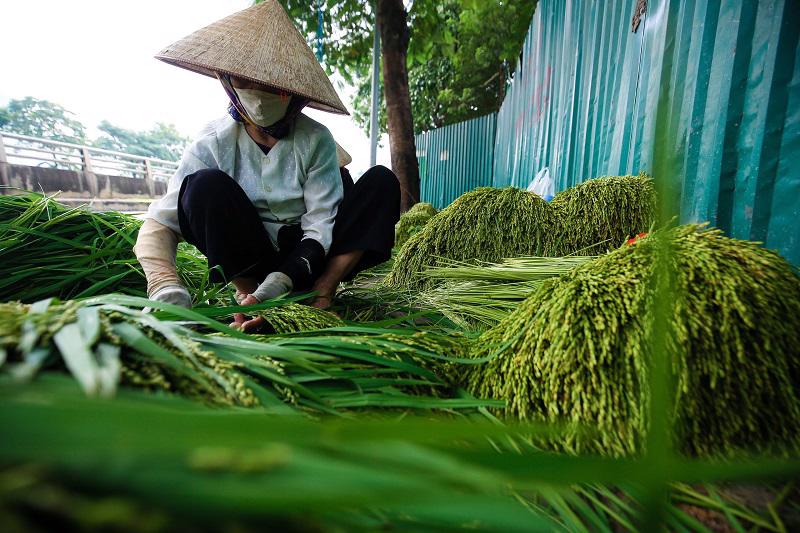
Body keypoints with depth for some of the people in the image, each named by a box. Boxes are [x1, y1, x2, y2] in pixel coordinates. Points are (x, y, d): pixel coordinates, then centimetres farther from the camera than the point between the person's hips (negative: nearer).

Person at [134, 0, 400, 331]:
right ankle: (247, 294, -17)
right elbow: (158, 224, -15)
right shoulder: (214, 144, -9)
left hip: (306, 257, 1)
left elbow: (320, 228, -17)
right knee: (206, 185, -26)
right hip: (247, 259, 0)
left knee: (382, 181, -17)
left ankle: (321, 293, -21)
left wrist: (278, 284, -32)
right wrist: (167, 289, -36)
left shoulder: (316, 140, -11)